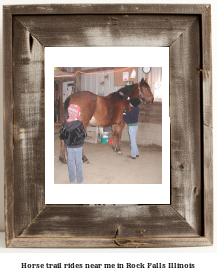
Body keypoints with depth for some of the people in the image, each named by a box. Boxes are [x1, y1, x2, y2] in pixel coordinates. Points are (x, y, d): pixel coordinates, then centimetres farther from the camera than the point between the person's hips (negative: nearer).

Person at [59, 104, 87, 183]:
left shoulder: (65, 124, -8)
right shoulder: (79, 124, -19)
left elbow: (62, 136, -3)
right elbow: (84, 135, -13)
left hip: (69, 146, 3)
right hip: (78, 146, -3)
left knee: (70, 162, 14)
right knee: (78, 162, 9)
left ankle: (72, 178, 22)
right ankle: (79, 179, 17)